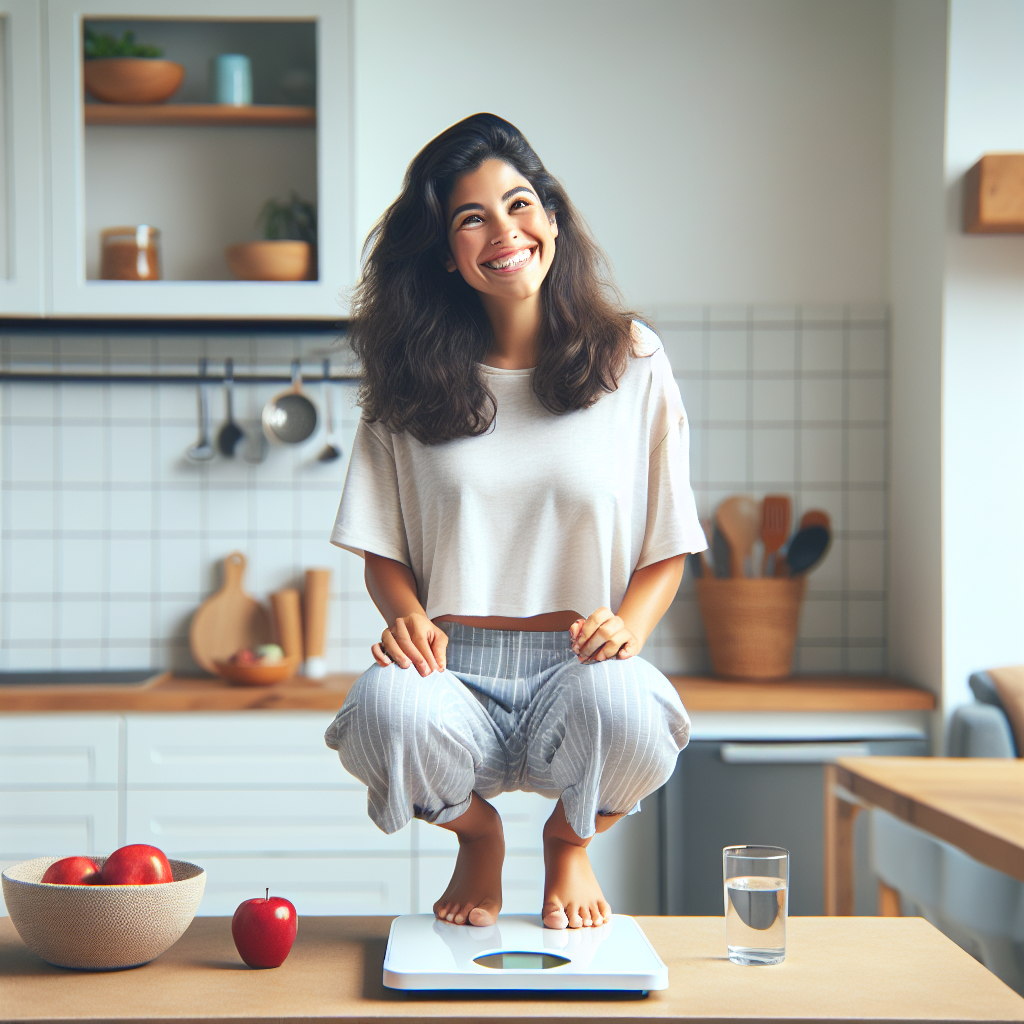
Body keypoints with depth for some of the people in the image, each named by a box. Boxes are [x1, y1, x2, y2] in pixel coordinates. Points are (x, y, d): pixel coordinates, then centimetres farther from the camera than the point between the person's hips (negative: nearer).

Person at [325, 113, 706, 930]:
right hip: (458, 676, 1)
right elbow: (383, 549, 11)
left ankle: (571, 841, 6)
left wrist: (627, 626, -12)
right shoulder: (409, 380, 8)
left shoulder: (633, 362, 6)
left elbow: (668, 549, 8)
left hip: (578, 670, 0)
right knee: (384, 707, -35)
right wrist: (408, 616, -11)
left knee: (621, 706, -37)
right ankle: (476, 835, 6)